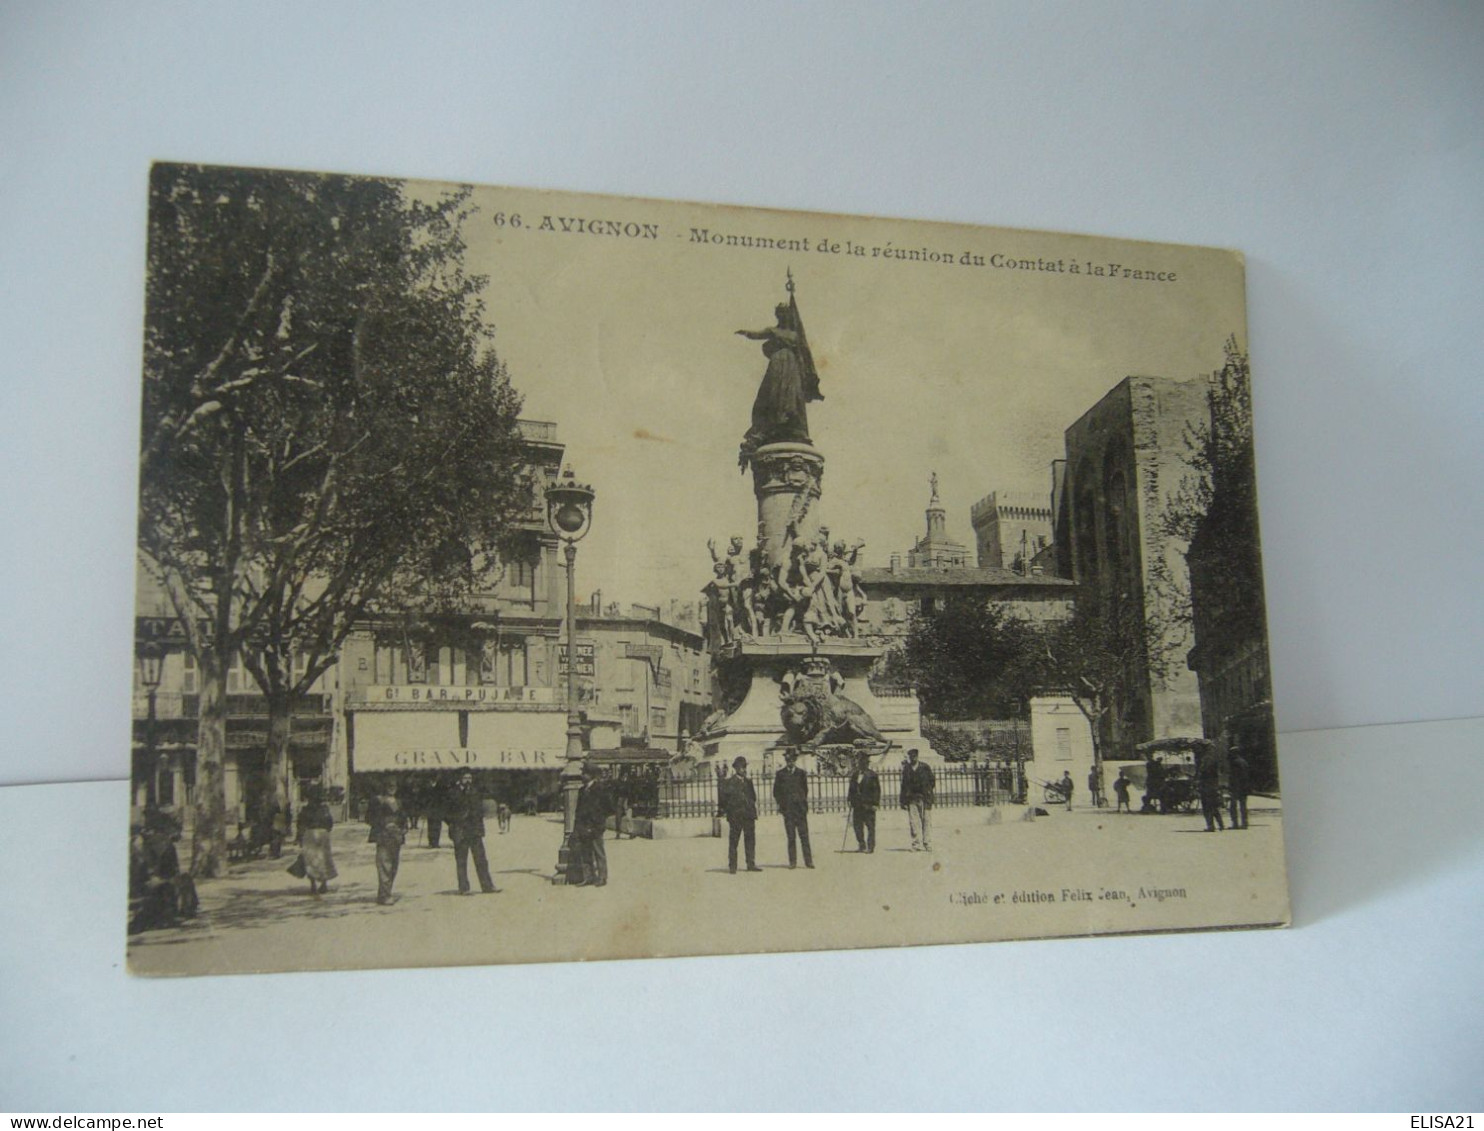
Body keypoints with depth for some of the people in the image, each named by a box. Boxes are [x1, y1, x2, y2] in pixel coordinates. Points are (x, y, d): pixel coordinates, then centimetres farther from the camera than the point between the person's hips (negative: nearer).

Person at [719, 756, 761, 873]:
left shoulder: (748, 781, 14)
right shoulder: (729, 782, -3)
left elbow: (753, 797, 17)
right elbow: (723, 797, -6)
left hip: (749, 815, 5)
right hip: (735, 816, -5)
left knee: (750, 840, 5)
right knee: (733, 841, -1)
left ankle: (751, 864, 10)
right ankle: (732, 866, 3)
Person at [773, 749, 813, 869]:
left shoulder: (801, 773, 11)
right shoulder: (780, 774, 8)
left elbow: (805, 790, 15)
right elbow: (776, 791, 10)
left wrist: (803, 803, 6)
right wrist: (781, 804, 0)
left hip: (800, 809, 0)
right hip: (787, 810, 0)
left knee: (804, 836, -4)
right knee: (791, 837, 0)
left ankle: (808, 861, -4)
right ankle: (792, 862, 3)